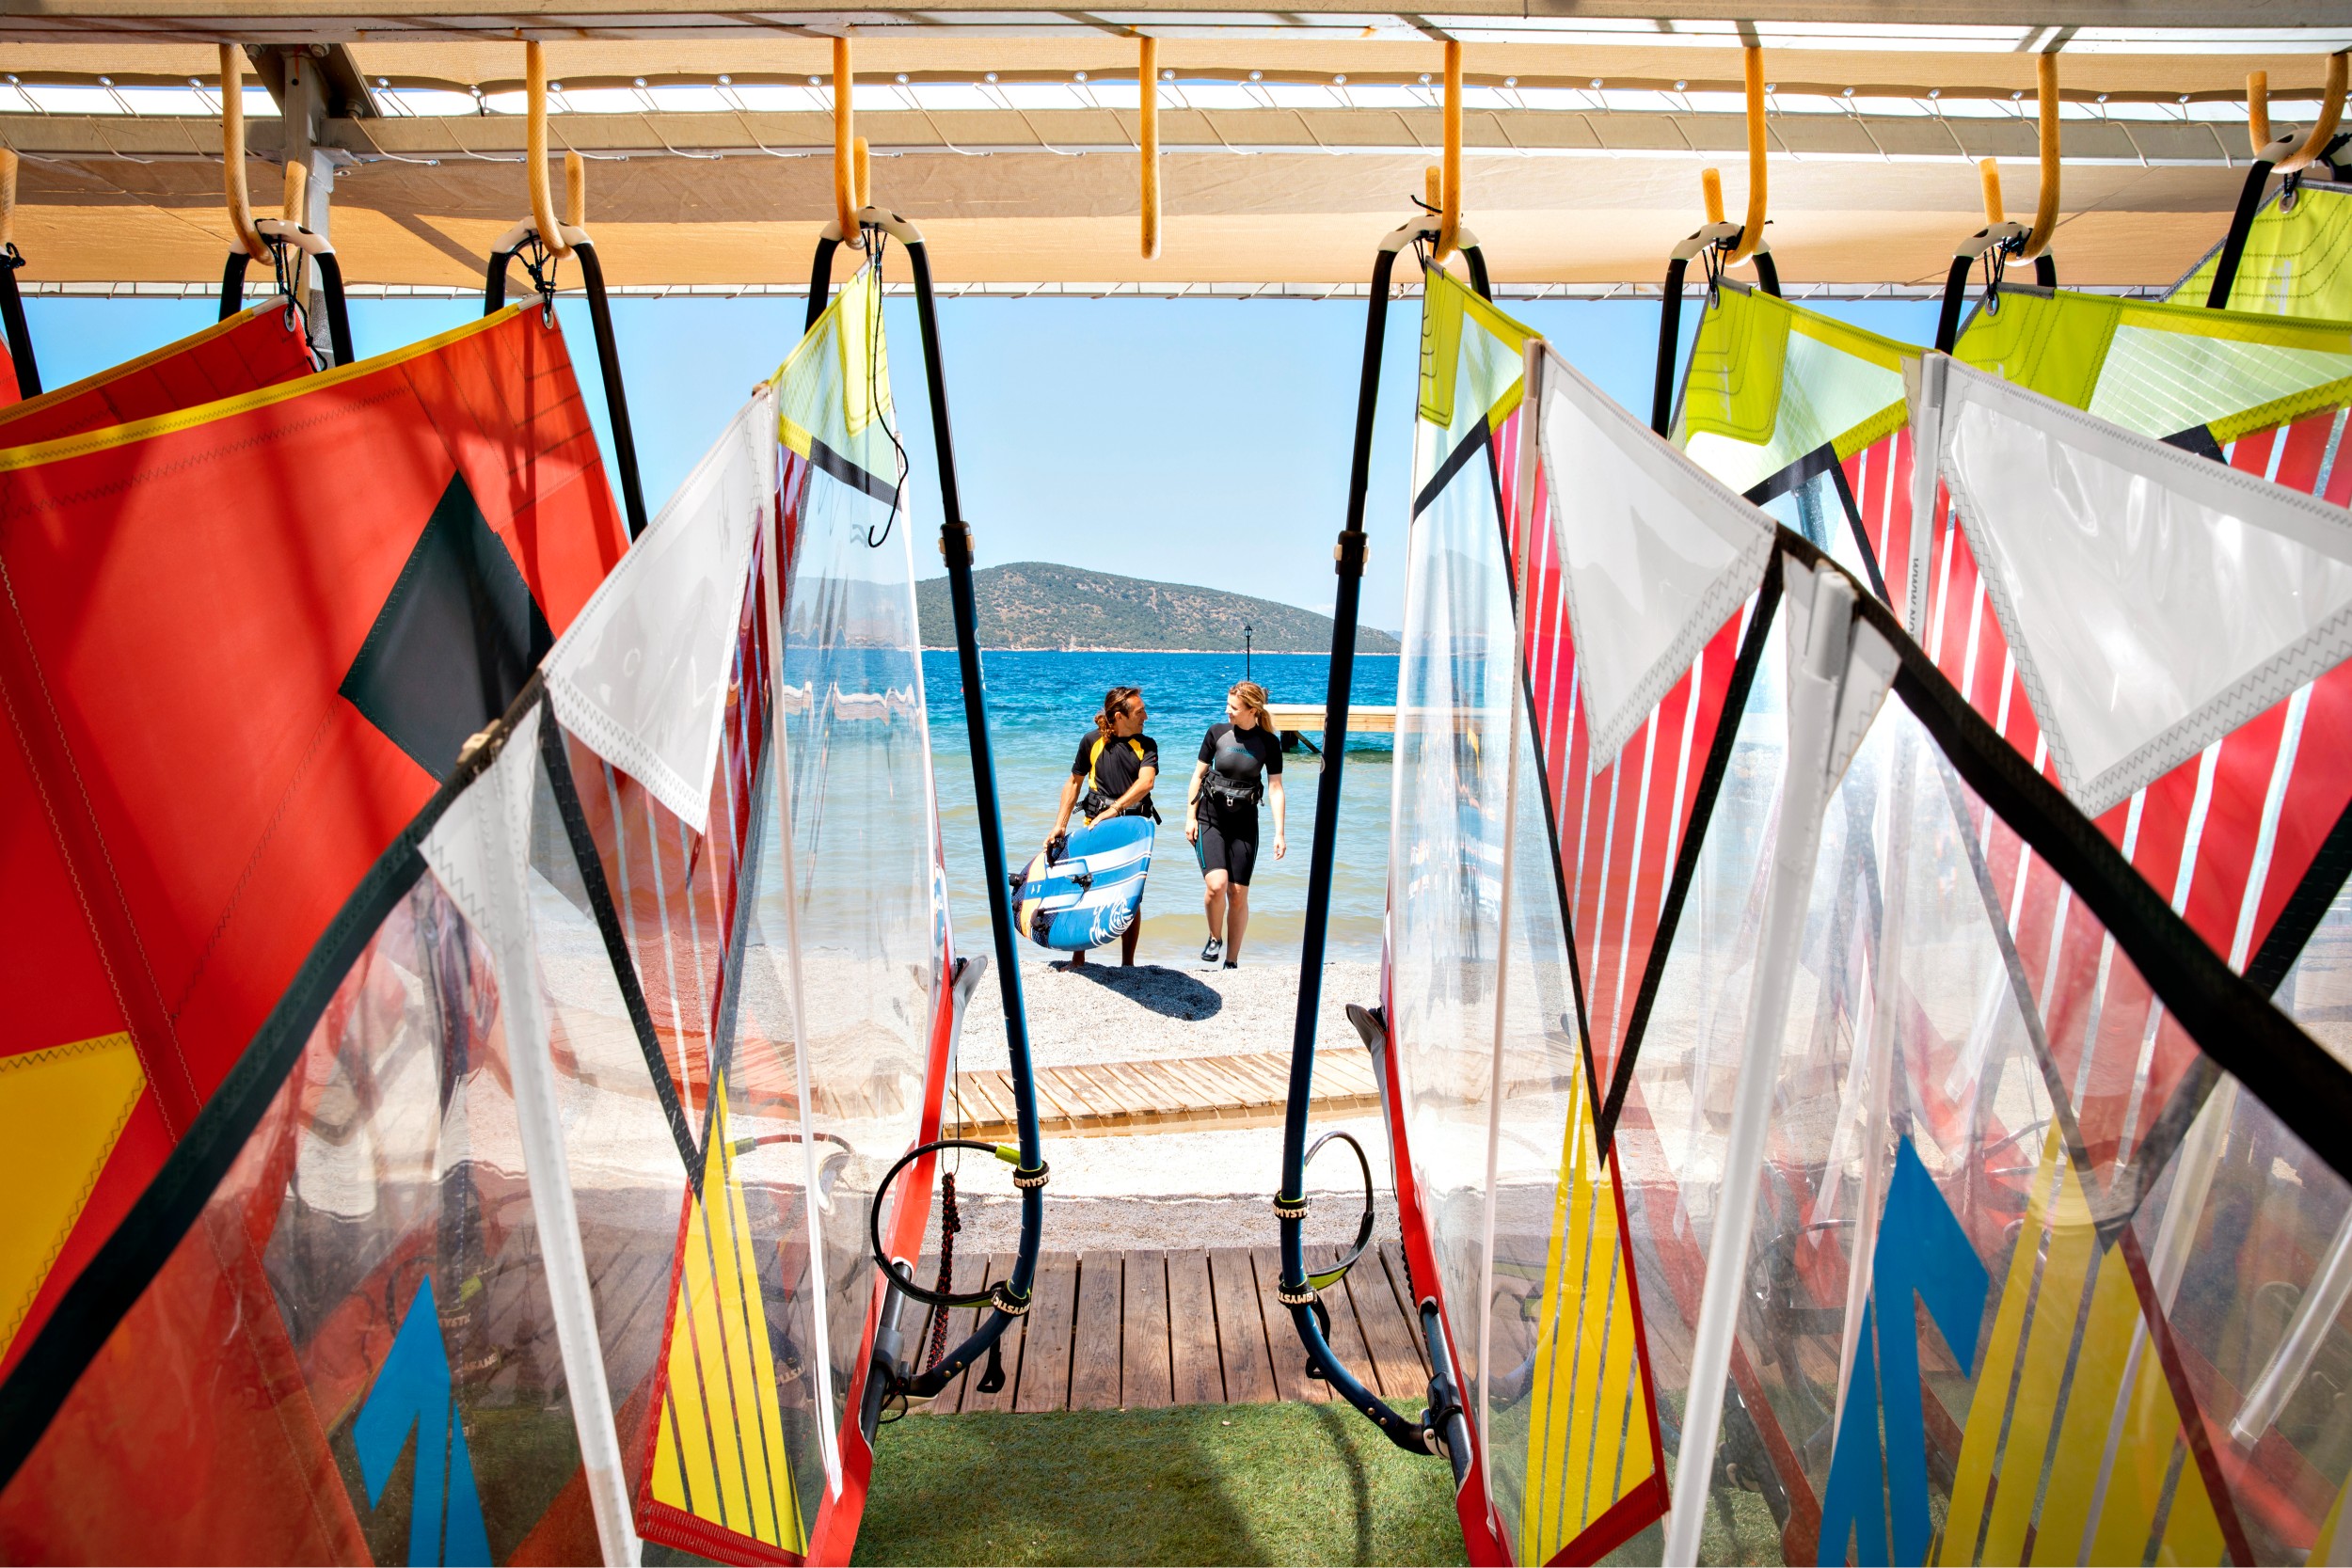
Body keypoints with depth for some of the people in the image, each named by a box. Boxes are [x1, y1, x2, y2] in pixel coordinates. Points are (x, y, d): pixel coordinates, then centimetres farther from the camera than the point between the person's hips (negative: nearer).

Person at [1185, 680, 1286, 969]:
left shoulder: (1269, 742, -3)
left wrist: (1279, 833, -8)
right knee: (1217, 884, -19)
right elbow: (1198, 775, 4)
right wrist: (1190, 816, 0)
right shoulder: (1217, 732, -2)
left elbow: (1275, 788, -2)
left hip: (1244, 824, 1)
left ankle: (1231, 962, 16)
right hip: (1210, 818, -1)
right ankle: (1214, 939, 9)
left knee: (1239, 895, 1)